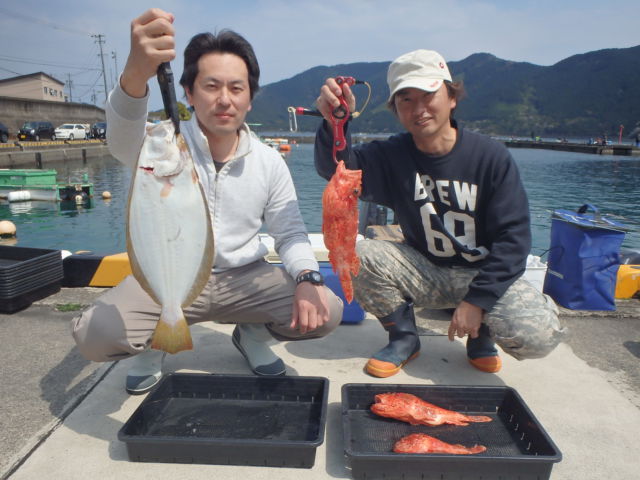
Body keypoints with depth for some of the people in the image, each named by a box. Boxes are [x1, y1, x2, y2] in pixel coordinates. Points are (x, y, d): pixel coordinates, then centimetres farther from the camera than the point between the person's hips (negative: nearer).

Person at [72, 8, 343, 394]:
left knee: (325, 312, -17)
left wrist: (308, 278, -20)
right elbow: (124, 144, -35)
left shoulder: (270, 162, -2)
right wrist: (135, 76, -57)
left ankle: (252, 334, 15)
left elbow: (291, 233, 0)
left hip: (244, 277, 2)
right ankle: (154, 342, 11)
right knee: (95, 335, -26)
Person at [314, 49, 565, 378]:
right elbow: (337, 168, -27)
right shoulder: (392, 155, -8)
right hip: (423, 270, 2)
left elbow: (513, 237, -13)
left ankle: (482, 334, 10)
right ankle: (404, 337, 2)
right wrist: (334, 123, -48)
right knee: (358, 255, -23)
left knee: (540, 335, -27)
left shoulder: (491, 157, -13)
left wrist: (477, 300, -20)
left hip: (485, 274, -1)